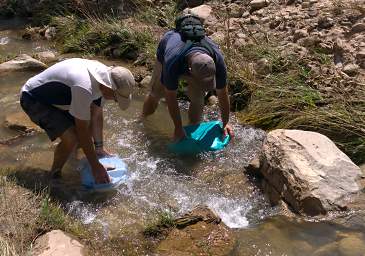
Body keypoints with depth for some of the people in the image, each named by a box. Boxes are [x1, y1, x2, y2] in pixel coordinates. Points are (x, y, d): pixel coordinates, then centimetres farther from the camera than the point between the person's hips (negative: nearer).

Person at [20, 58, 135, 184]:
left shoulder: (104, 75, -12)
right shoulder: (84, 88, -39)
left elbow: (97, 115, 1)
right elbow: (83, 131, -30)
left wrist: (99, 147, 4)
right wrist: (95, 166, -22)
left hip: (56, 96, 9)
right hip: (33, 99, -9)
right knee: (71, 138, -24)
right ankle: (54, 175, 0)